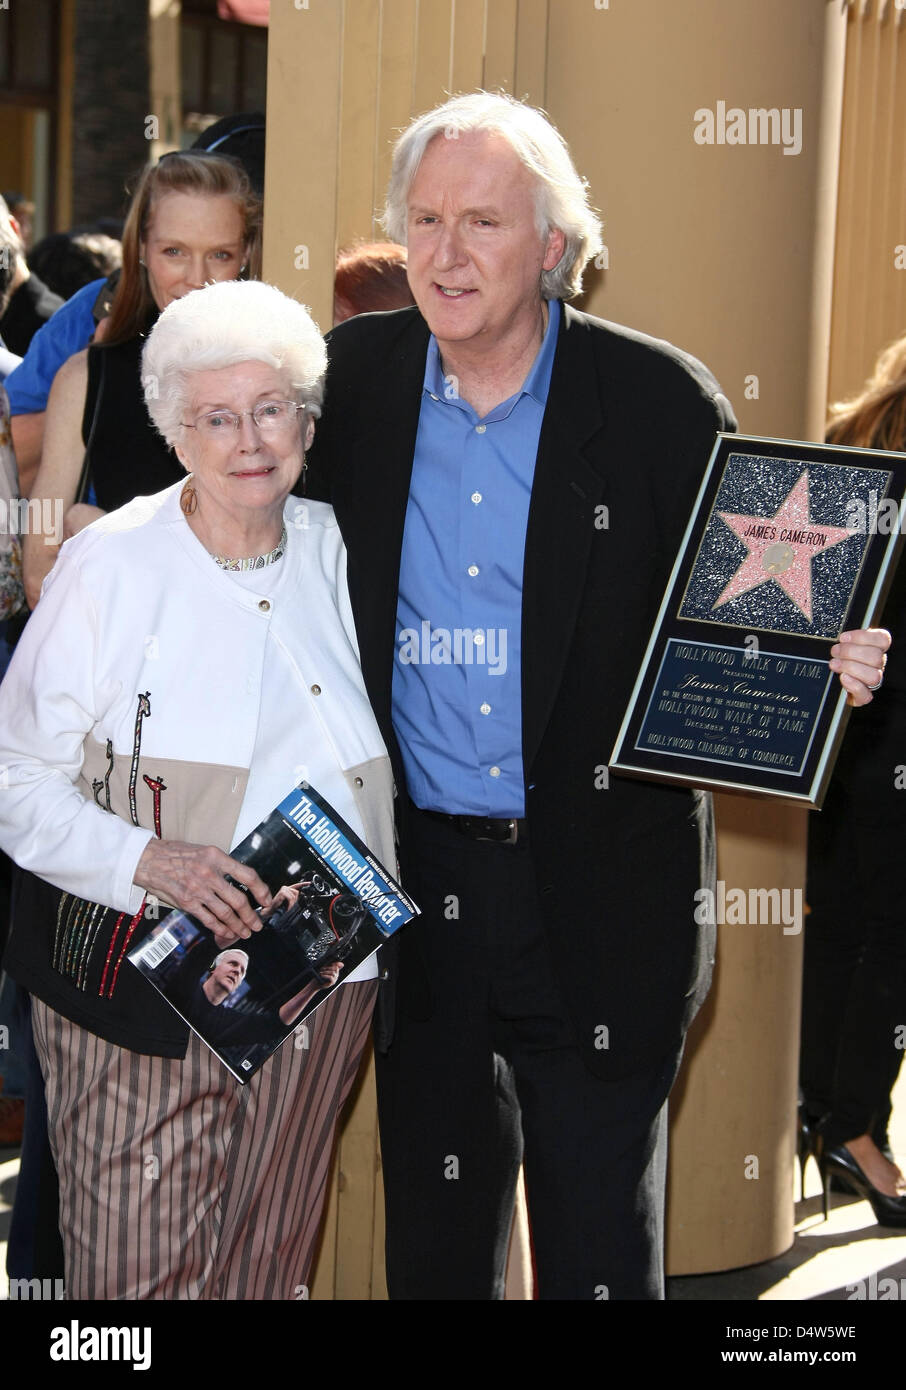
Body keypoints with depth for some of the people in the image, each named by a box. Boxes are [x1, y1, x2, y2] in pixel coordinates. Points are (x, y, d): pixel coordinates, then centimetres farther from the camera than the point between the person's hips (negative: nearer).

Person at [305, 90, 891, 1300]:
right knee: (432, 1242, 17)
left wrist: (829, 667, -22)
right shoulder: (354, 380, 1)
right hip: (416, 885, 3)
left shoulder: (662, 402, -7)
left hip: (601, 901, -3)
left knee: (601, 1248, 9)